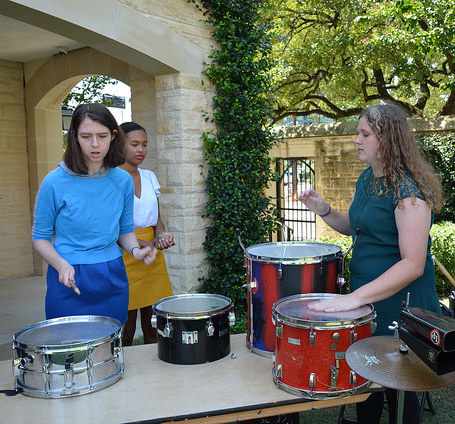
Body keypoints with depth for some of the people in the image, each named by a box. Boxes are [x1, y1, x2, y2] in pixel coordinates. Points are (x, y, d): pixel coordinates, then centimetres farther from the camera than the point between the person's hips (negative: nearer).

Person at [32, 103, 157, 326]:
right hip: (69, 282, -3)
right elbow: (40, 237, -2)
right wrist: (62, 265, -19)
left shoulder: (123, 180, 0)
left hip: (112, 278, 3)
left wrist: (135, 249, -9)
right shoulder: (55, 182, -10)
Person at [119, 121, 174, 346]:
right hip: (125, 256, -5)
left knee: (152, 324, 10)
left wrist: (161, 235, -7)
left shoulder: (149, 177, 12)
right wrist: (147, 245, -20)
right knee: (126, 329, 0)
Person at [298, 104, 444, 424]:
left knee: (396, 388, 10)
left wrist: (355, 297, -33)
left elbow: (413, 264, -28)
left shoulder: (408, 189, -21)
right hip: (364, 296, 8)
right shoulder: (367, 178, 6)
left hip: (399, 302, -8)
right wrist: (323, 210, 1)